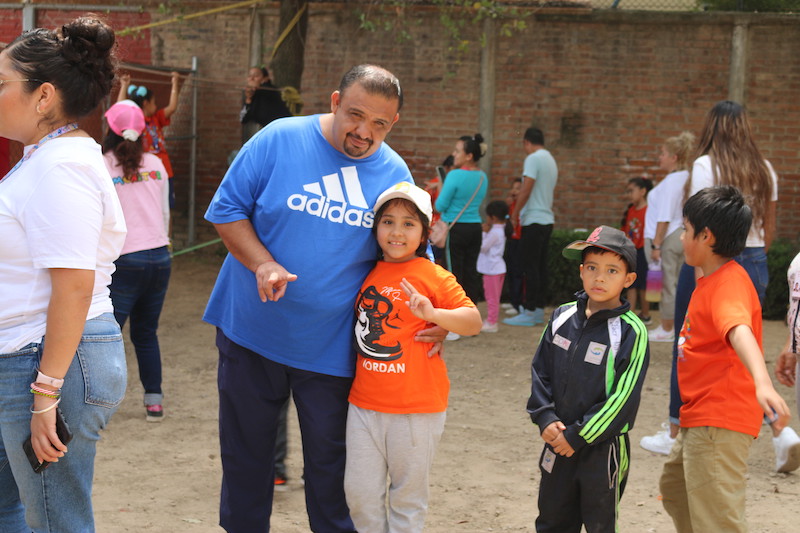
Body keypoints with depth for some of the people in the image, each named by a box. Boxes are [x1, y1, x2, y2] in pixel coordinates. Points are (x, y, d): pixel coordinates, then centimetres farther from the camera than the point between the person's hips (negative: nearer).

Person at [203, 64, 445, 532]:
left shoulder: (395, 174, -2)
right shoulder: (278, 140, -9)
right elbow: (226, 210, -5)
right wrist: (261, 263, -21)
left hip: (331, 349, 1)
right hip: (252, 332, 0)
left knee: (330, 463, 10)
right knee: (246, 452, 13)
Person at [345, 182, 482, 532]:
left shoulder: (434, 276, -8)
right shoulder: (369, 273, 8)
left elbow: (473, 321, -13)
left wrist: (432, 314, -27)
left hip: (416, 408, -5)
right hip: (364, 402, 5)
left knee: (407, 496, 9)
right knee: (360, 491, 9)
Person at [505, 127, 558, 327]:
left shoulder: (533, 159, -11)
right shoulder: (551, 160, 16)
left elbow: (526, 190, -17)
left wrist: (514, 214, -8)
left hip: (533, 220, -9)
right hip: (547, 219, 9)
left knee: (530, 265, -7)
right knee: (540, 265, 10)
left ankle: (529, 312, -6)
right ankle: (539, 309, 14)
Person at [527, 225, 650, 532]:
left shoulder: (631, 332, -13)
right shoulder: (563, 317, 3)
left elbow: (623, 397, -15)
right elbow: (540, 371, 7)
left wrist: (578, 435, -14)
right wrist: (545, 418, -7)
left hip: (603, 448, -4)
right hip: (558, 442, 5)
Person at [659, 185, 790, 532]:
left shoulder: (729, 282, -20)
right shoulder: (711, 280, 12)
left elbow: (739, 331, -40)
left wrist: (762, 382, -56)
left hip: (720, 421, -11)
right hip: (699, 418, 11)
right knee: (674, 489, 28)